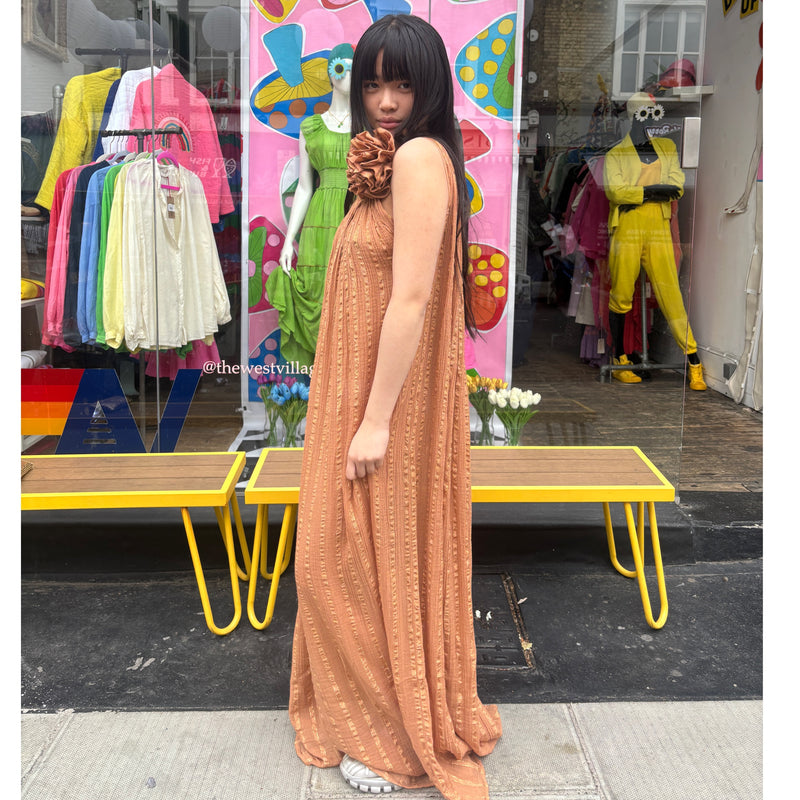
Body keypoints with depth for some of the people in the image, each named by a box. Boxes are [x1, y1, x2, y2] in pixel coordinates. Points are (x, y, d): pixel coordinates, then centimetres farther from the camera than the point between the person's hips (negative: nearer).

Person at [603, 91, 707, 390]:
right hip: (626, 230, -2)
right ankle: (619, 362, 15)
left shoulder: (667, 147, 17)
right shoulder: (616, 154, 6)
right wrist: (653, 190, -14)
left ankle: (694, 364, -2)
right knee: (621, 296, 2)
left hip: (659, 230, 2)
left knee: (671, 294, -3)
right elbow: (615, 190, -11)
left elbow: (676, 185, 3)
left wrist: (637, 193, -8)